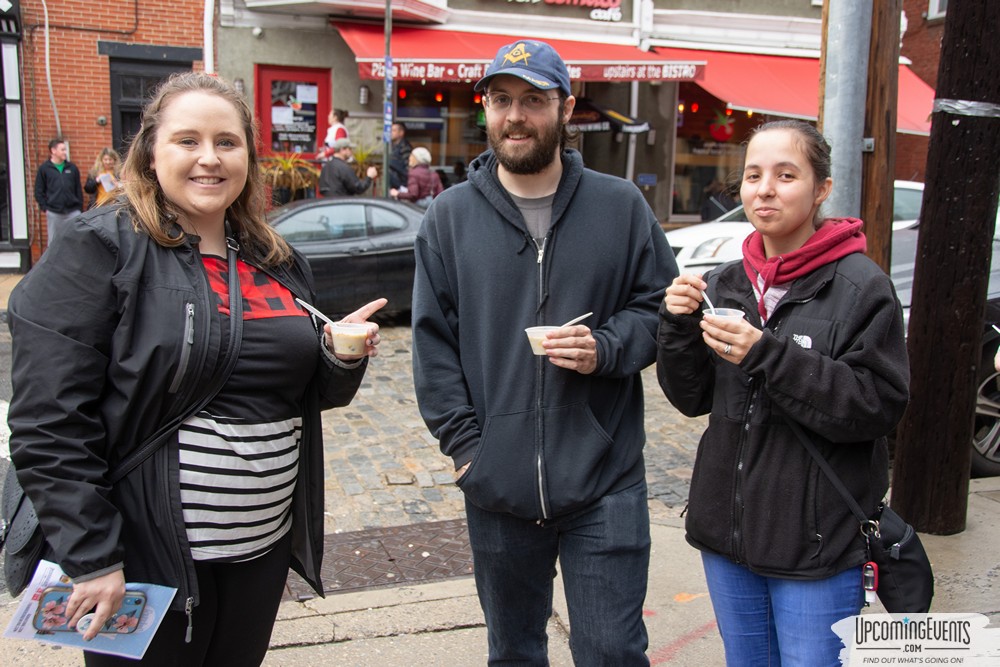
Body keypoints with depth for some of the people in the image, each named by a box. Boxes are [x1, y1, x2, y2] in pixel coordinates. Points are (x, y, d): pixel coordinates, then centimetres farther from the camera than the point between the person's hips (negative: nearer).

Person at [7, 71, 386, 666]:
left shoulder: (279, 262, 9)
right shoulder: (100, 250, -10)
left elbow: (305, 393, 17)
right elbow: (49, 425, -14)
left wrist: (343, 358, -4)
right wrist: (91, 558, -17)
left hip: (265, 548, 6)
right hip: (147, 560, -5)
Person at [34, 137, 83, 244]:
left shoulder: (72, 168, 9)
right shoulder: (44, 168, 3)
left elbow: (79, 190, 12)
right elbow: (39, 191, 4)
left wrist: (79, 207, 7)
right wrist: (44, 207, -4)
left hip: (73, 212, 2)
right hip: (53, 214, -1)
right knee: (53, 242, 6)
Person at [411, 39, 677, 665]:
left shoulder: (622, 205, 1)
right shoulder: (449, 216, 3)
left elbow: (661, 306, 6)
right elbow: (432, 340, 3)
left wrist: (606, 348, -14)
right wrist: (463, 442, -4)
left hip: (605, 484, -1)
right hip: (497, 487, 2)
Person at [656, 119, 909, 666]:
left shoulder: (861, 286, -11)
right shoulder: (725, 283, 5)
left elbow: (879, 405, -18)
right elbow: (693, 399, 6)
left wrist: (766, 355, -25)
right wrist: (678, 328, -12)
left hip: (818, 542, -5)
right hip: (728, 529, 6)